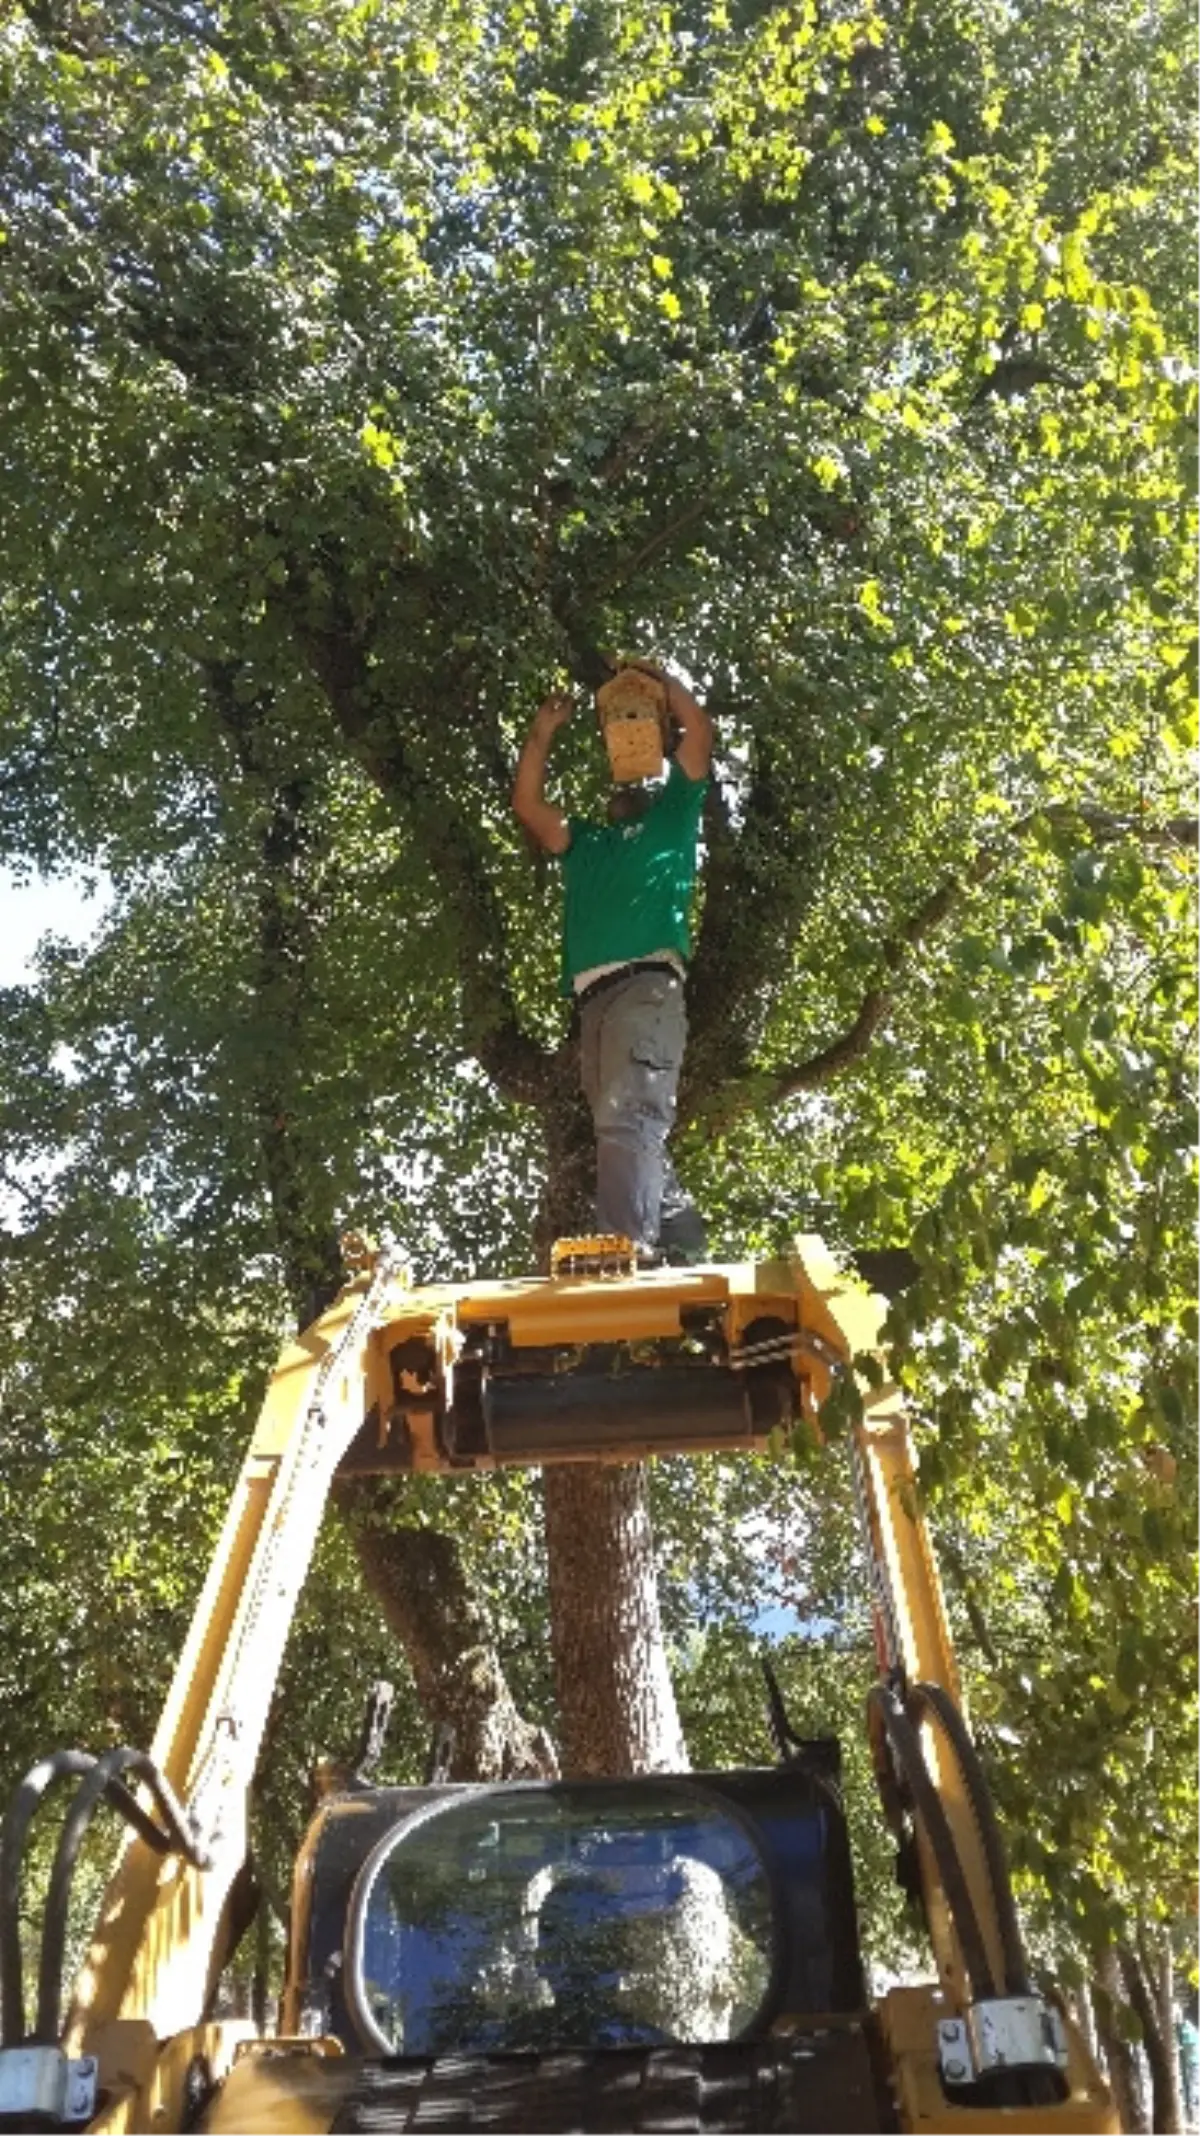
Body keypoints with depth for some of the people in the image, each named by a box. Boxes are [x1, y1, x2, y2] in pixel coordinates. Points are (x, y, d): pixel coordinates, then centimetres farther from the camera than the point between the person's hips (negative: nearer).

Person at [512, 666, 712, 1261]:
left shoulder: (669, 821, 23)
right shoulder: (584, 843, 35)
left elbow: (699, 733, 20)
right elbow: (527, 805, 31)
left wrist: (656, 680, 27)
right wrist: (543, 733, 29)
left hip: (647, 986, -6)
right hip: (593, 999, 6)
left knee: (628, 1120, -21)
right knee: (626, 1129, 0)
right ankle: (685, 1248, 2)